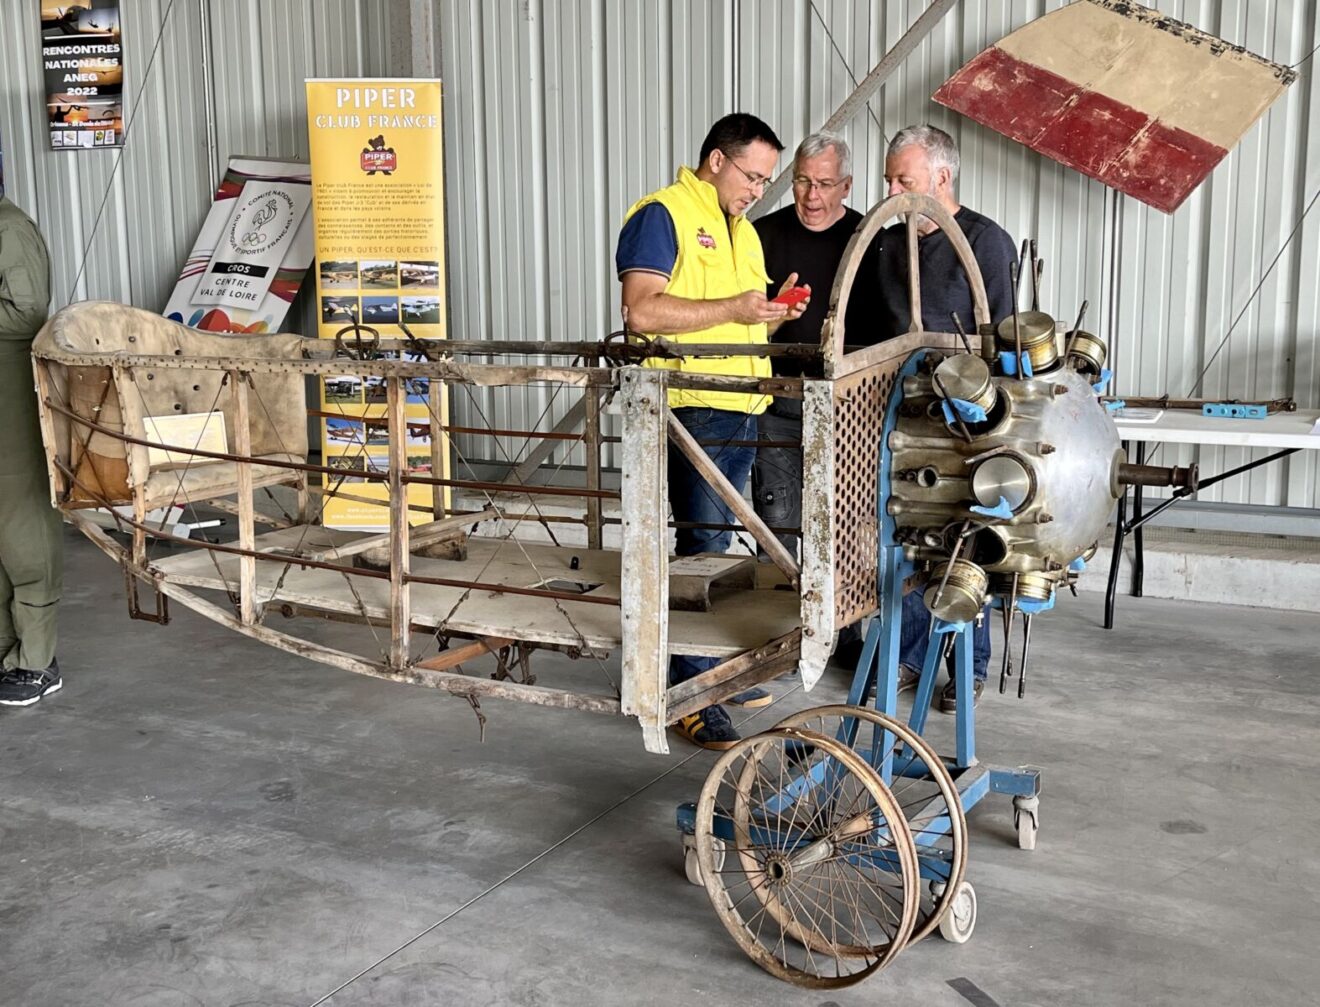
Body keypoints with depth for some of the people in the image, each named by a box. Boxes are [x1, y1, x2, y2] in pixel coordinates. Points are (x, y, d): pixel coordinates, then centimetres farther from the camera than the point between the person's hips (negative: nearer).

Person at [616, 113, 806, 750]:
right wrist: (733, 309, -18)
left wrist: (773, 313, 7)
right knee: (701, 547, -8)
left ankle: (713, 669, 25)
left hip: (740, 408, 9)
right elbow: (642, 312, -20)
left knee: (715, 545, 15)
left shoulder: (742, 229, 22)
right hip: (690, 407, -9)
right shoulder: (661, 215, -7)